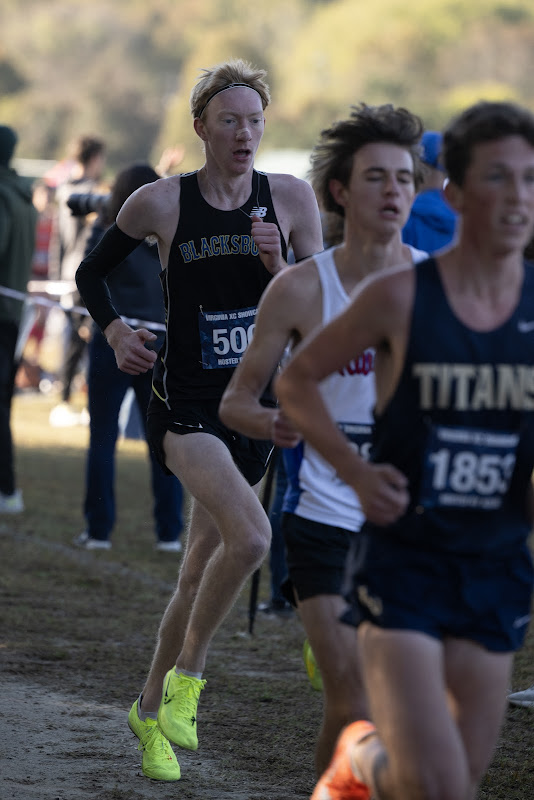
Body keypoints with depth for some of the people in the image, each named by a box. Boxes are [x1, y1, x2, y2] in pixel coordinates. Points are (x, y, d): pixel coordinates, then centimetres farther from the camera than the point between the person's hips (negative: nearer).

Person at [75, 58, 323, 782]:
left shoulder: (291, 199, 1)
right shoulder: (160, 203, -5)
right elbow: (91, 274, 12)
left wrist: (278, 267, -13)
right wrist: (114, 331, -3)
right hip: (184, 407, -4)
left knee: (200, 575, 12)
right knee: (250, 537, -27)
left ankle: (150, 710, 31)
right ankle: (185, 674, -6)